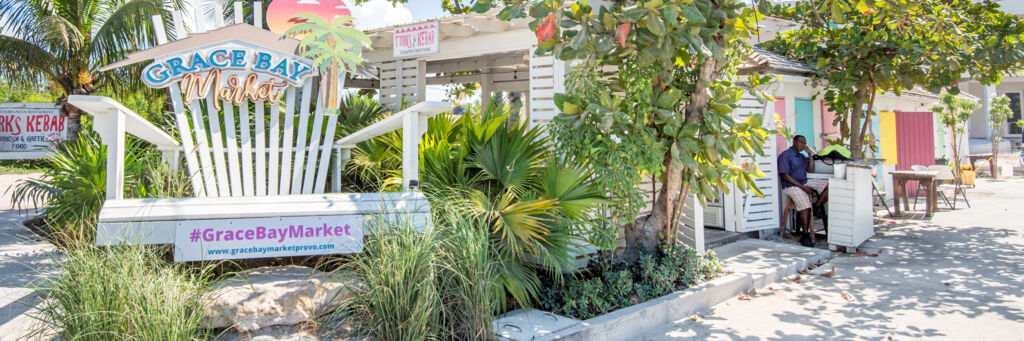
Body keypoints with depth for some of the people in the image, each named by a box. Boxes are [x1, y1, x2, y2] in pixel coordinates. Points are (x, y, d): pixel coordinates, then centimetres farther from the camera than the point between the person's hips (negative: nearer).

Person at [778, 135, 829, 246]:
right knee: (805, 204, -32)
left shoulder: (802, 156, 19)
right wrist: (802, 187, -20)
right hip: (791, 186, -8)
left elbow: (811, 170, 13)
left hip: (805, 182, 8)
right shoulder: (785, 155, -7)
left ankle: (816, 207, -8)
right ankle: (805, 235, -25)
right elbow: (785, 175, -16)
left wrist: (810, 154, 4)